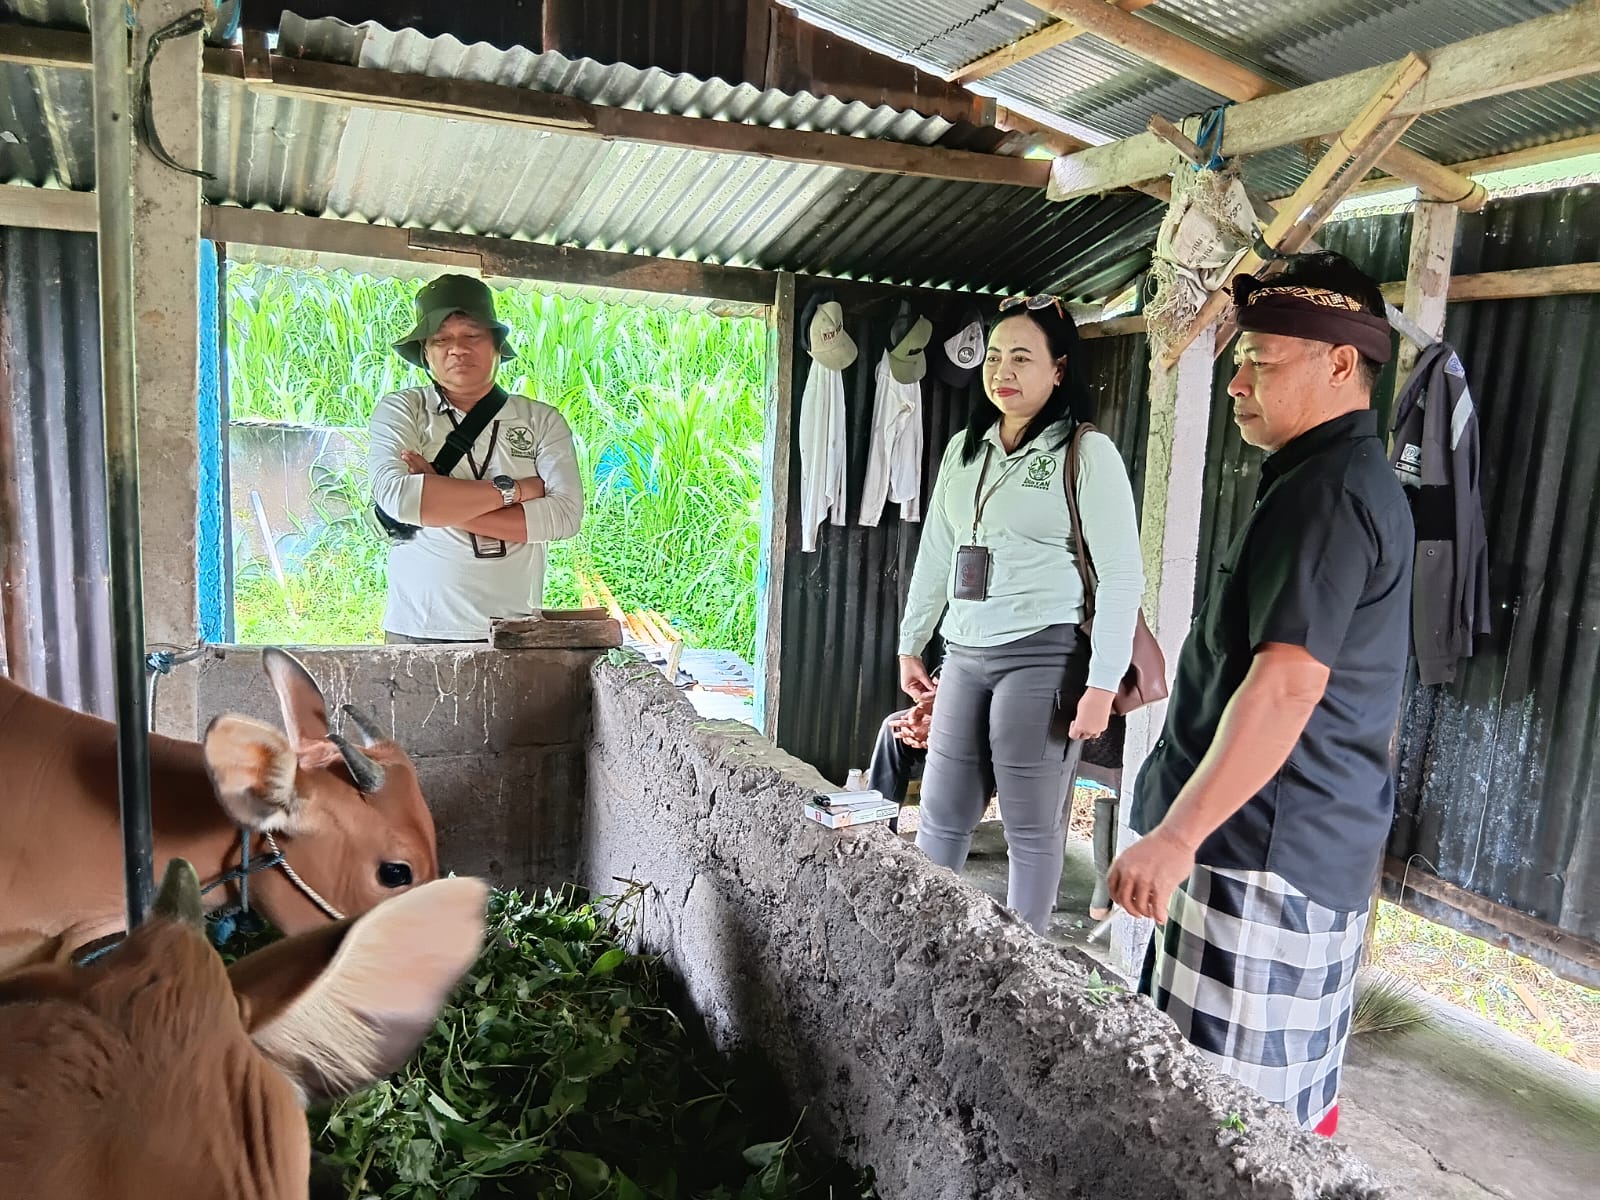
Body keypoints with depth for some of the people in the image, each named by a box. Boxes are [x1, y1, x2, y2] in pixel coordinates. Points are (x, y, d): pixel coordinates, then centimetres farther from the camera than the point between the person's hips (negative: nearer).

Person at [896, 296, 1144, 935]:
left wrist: (1102, 685, -13)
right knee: (942, 817, 11)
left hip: (1043, 656, -5)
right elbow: (934, 554, 18)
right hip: (964, 655, 6)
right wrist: (911, 644, 18)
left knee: (1032, 828, 5)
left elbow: (1121, 576, -9)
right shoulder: (964, 449, 12)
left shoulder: (1088, 453, -6)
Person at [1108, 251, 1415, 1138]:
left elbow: (1288, 684, -26)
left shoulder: (1326, 492, -17)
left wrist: (1178, 833, -26)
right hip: (1314, 843, 11)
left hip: (1266, 846, -11)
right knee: (1297, 1089, 20)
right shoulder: (1349, 478, 18)